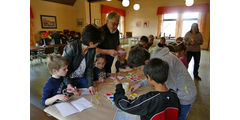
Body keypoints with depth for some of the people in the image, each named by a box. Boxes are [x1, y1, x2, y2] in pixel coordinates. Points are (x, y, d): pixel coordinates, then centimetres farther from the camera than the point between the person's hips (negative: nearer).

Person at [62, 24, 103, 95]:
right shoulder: (72, 47, -29)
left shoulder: (92, 50, -12)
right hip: (70, 78, -4)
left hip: (82, 78, 5)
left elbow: (89, 68, -7)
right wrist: (68, 83, -35)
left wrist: (90, 85, -12)